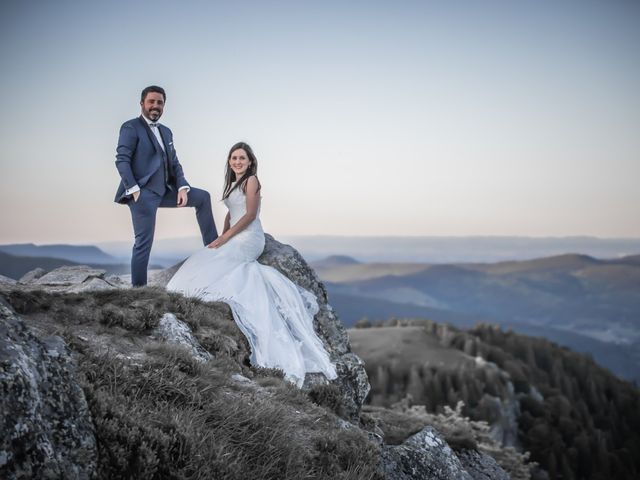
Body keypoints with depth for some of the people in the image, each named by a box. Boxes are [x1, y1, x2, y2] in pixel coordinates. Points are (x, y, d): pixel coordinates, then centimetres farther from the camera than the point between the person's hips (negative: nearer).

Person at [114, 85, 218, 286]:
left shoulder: (166, 132, 20)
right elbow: (122, 160, -12)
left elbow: (174, 163, 17)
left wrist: (182, 187, 0)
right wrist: (134, 190, -20)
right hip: (143, 193, -8)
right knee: (144, 243, -9)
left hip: (164, 190, 8)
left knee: (203, 197, 10)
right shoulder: (131, 127, -3)